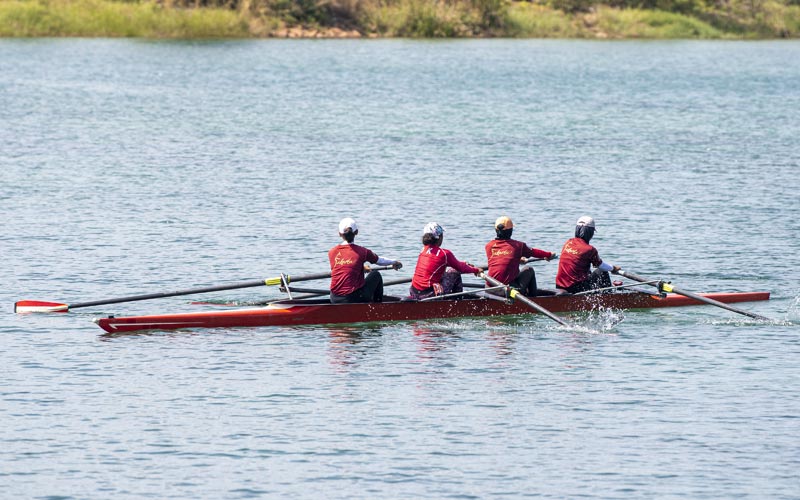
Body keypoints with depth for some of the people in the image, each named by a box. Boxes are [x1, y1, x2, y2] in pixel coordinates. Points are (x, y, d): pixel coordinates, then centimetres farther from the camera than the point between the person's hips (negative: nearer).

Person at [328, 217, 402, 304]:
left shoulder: (332, 252, 2)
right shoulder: (362, 252, -5)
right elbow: (380, 261, 14)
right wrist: (394, 262, 38)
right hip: (355, 298, -3)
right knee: (376, 275, 24)